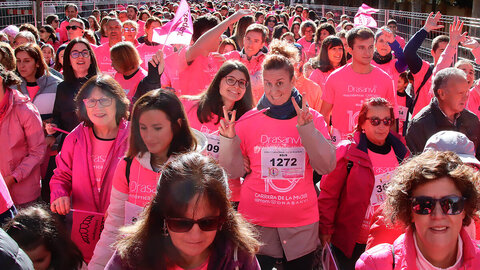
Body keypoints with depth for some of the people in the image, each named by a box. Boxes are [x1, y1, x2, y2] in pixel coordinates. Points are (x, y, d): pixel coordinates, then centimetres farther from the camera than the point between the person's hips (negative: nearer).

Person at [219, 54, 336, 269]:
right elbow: (233, 172, -2)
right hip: (256, 221, -1)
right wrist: (229, 140, -18)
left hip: (301, 222, 1)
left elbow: (326, 167, -12)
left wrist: (306, 128, -22)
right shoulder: (248, 120, -3)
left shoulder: (313, 119, -1)